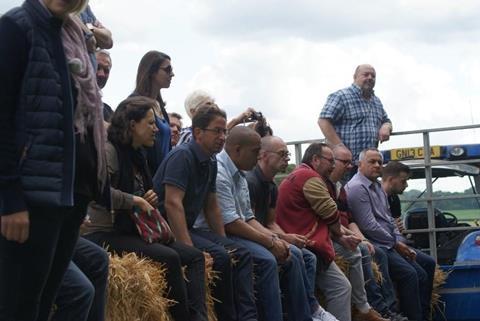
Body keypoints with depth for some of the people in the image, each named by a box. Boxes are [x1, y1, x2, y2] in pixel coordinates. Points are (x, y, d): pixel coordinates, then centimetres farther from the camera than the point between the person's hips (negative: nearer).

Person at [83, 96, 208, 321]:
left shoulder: (137, 157, 17)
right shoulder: (109, 150, -10)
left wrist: (150, 201, 6)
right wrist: (136, 201, -18)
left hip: (131, 233, 9)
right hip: (104, 235, -9)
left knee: (195, 256, -7)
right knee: (169, 257, -28)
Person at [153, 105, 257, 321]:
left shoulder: (211, 163, 11)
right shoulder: (182, 155, -17)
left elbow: (211, 207, 19)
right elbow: (172, 204, -26)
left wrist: (224, 242, 11)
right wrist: (189, 249, -30)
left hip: (189, 228, 9)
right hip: (168, 229, -9)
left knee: (241, 254, -3)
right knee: (220, 257, -26)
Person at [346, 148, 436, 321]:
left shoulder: (377, 187, 19)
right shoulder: (357, 188, -13)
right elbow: (369, 226, -19)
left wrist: (401, 242, 6)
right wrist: (395, 243, -10)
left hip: (389, 244, 11)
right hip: (374, 245, -11)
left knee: (428, 263, 9)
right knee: (409, 273, -26)